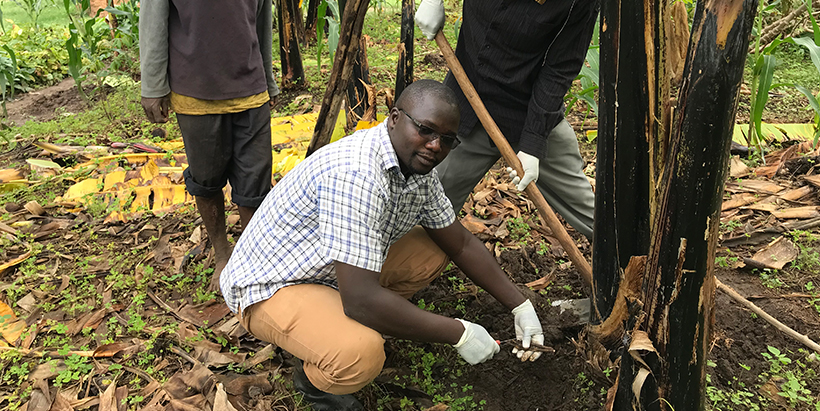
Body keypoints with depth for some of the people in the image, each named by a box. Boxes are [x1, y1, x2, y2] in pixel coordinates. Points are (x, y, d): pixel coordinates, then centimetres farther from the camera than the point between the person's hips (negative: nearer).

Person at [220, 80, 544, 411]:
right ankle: (314, 379, 2)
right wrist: (458, 334, -27)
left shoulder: (418, 167, -4)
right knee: (361, 355, -34)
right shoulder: (356, 172, -34)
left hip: (332, 270, 9)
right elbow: (361, 301, -37)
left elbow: (461, 244, 7)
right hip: (270, 285, -9)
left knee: (432, 253, 4)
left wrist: (520, 306, 2)